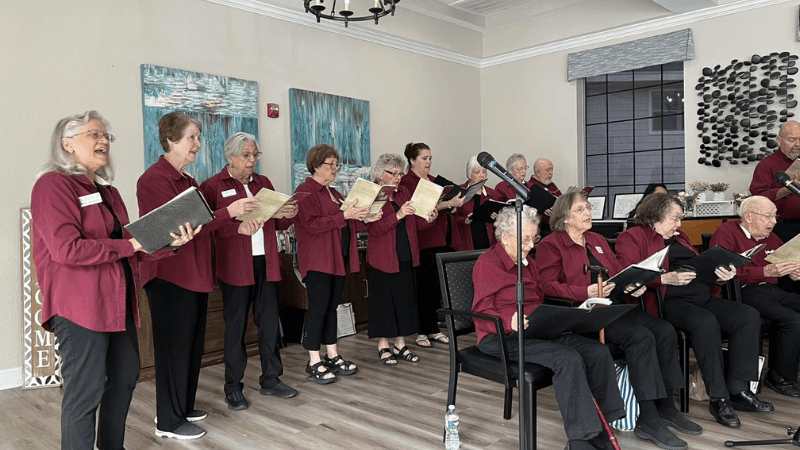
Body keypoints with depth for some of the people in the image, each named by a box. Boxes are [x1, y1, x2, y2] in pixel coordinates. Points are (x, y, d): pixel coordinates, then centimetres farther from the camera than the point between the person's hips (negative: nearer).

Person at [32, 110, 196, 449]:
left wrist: (169, 241, -4)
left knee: (126, 375, 18)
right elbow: (67, 249, -21)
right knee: (85, 392, -2)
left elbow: (133, 247, 13)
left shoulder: (107, 191, 17)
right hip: (80, 306, -9)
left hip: (118, 302, 9)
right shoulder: (53, 184, -9)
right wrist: (131, 244, -16)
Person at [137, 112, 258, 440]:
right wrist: (228, 212, -23)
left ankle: (183, 407, 31)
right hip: (170, 276, -9)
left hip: (194, 274, 9)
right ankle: (168, 422, 15)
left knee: (192, 343, 15)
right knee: (174, 345, 0)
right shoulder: (154, 179, -13)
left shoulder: (187, 181, 16)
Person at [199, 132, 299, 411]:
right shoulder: (213, 187, -2)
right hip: (235, 266, -5)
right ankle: (233, 388, 16)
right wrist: (238, 226, -27)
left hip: (266, 263, 5)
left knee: (270, 322, 9)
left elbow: (277, 224, 16)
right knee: (236, 326, 3)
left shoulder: (263, 183, 15)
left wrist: (287, 216, -5)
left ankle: (271, 379, 23)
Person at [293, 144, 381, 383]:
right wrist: (344, 215, -23)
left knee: (332, 306, 12)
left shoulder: (333, 192, 19)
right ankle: (314, 363, 3)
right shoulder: (305, 191, -9)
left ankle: (332, 356, 20)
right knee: (318, 307, -5)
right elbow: (312, 224, -21)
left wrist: (361, 218, 7)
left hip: (338, 258, 9)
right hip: (318, 260, -9)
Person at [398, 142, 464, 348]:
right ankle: (421, 331, 9)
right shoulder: (407, 182, -8)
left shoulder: (433, 180, 20)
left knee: (439, 287, 10)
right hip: (425, 241, -8)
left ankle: (433, 329, 19)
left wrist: (455, 201, 10)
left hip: (443, 239, 8)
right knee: (425, 287, -1)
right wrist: (449, 203, -25)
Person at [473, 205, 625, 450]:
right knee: (568, 358, -30)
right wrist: (510, 321, -31)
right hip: (502, 337, -8)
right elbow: (482, 311, -13)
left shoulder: (528, 263, 23)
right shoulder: (487, 263, -4)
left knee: (598, 351, -12)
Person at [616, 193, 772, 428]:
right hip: (669, 301, -8)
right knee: (706, 322, -34)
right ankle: (718, 399, -25)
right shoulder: (632, 237, 2)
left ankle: (738, 390, -11)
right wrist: (666, 278, -22)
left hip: (702, 298, 8)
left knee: (749, 316, -13)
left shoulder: (679, 237, 27)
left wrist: (720, 272, 4)